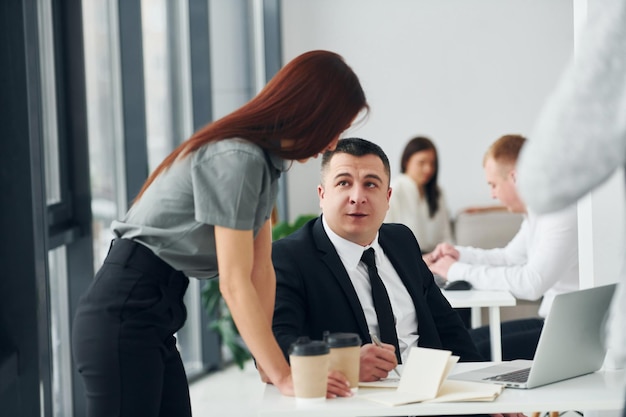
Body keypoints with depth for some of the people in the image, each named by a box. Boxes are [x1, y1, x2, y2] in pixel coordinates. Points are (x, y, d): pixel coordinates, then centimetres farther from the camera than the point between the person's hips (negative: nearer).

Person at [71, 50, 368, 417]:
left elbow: (262, 269, 6)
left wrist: (267, 363, -2)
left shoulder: (266, 161, 10)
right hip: (124, 316, -9)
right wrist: (282, 375, -21)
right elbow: (235, 283, -22)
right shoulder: (237, 159, -19)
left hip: (155, 318, 10)